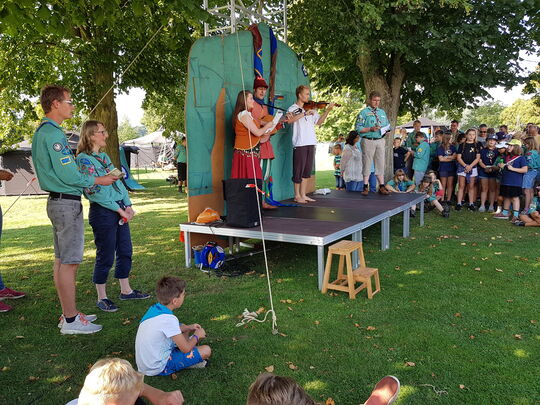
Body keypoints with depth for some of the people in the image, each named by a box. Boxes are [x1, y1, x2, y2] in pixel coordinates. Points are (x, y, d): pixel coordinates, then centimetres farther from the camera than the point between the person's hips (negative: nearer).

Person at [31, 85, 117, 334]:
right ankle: (71, 321, 3)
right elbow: (68, 176, -20)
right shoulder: (53, 134, -17)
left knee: (61, 260, 14)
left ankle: (68, 313, 24)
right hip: (67, 203, -11)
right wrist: (99, 180, -8)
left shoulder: (42, 132, 16)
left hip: (57, 201, 11)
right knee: (69, 262, -5)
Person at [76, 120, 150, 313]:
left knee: (125, 251, 14)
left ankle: (126, 290, 28)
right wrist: (119, 209, -14)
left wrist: (128, 205, 2)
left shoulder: (104, 156, 14)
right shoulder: (84, 159, -12)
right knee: (105, 256, 1)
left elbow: (119, 182, 14)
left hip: (119, 209, 8)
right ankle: (102, 298, 16)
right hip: (102, 212, -8)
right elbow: (94, 191, -17)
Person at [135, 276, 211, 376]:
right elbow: (186, 349, -18)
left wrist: (189, 327, 11)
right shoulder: (169, 319, -27)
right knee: (206, 350, -10)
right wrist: (196, 336, 1)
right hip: (159, 368, -9)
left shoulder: (154, 308, -2)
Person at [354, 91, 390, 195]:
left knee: (380, 163, 4)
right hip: (368, 141, -4)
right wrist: (370, 129, -17)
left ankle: (381, 186, 9)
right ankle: (366, 187, 6)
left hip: (380, 141, 4)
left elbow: (387, 125, 24)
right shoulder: (364, 112, 0)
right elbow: (358, 128, -7)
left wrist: (386, 131, 1)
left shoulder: (382, 112, 17)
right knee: (367, 163, -1)